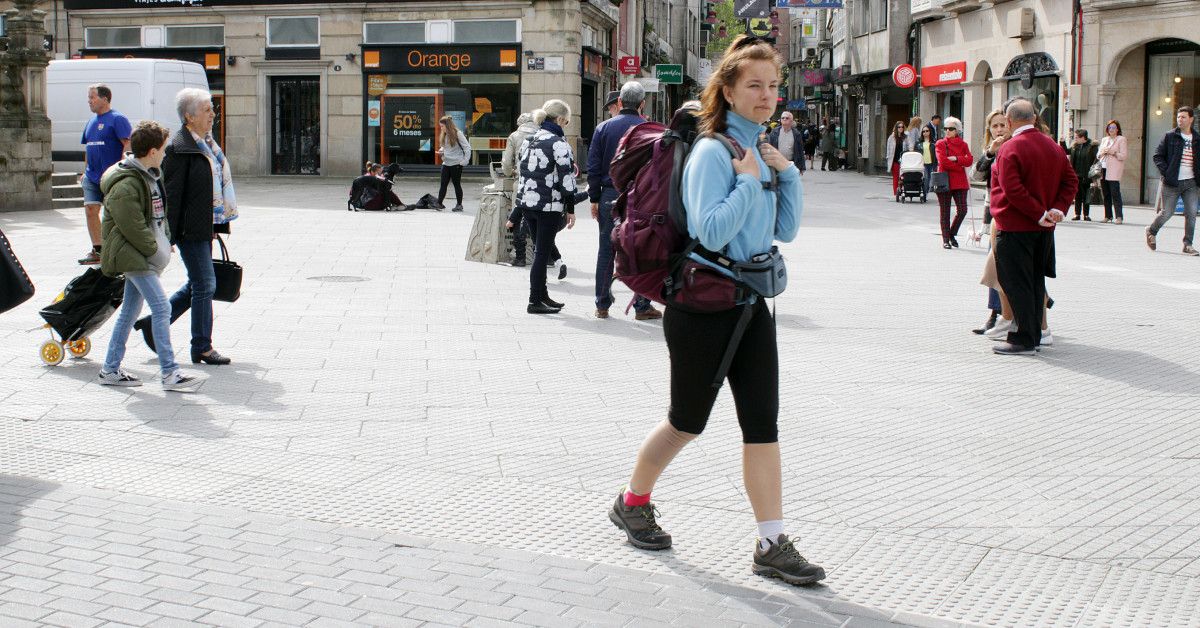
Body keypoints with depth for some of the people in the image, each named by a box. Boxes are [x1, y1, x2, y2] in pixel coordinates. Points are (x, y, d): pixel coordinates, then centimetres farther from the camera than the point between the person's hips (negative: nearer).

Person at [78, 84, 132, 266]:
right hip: (92, 176, 7)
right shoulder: (91, 121, 16)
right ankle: (97, 250, 7)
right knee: (90, 210, 1)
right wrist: (85, 172, 18)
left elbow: (128, 145, -15)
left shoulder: (117, 119, -8)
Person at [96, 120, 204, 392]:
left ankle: (110, 370, 22)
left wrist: (163, 245, 13)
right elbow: (132, 227, -21)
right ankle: (169, 374, -12)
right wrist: (155, 250, -14)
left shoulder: (149, 175, 12)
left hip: (142, 255, 10)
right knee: (161, 307, -13)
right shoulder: (125, 186, -20)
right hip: (133, 256, -10)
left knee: (130, 310, 14)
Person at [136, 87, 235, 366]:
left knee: (197, 284, 16)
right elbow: (170, 193, -17)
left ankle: (153, 324, 29)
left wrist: (216, 225, 23)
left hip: (205, 226, 10)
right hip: (190, 228, -10)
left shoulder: (207, 142, 14)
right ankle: (202, 348, 6)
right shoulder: (179, 147, -15)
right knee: (204, 285, -4)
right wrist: (168, 235, -18)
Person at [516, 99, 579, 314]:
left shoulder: (529, 140, 11)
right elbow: (566, 179, -14)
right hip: (548, 205, -8)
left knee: (539, 250, 18)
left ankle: (542, 295, 25)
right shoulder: (558, 144, -14)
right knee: (542, 252, -1)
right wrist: (571, 210, -8)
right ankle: (535, 302, 2)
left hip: (526, 202, 8)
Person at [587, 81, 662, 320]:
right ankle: (642, 306, 5)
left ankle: (602, 305, 12)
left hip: (609, 195, 2)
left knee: (606, 251, 9)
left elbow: (593, 166, 3)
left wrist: (594, 198, 9)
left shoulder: (603, 128, 3)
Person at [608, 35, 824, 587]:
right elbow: (712, 232, -24)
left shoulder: (762, 151, 9)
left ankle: (772, 545, 4)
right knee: (688, 421, 8)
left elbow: (785, 231, 12)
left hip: (749, 303, 7)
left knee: (763, 423, 1)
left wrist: (787, 175, 1)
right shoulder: (713, 152, -15)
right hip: (702, 307, -7)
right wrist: (747, 181, -21)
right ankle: (632, 502, 32)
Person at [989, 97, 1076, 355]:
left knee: (1016, 283, -2)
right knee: (1035, 281, 15)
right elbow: (1071, 180, 8)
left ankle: (1024, 340, -1)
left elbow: (1012, 190, -22)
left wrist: (1039, 214, -16)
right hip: (1044, 228, 8)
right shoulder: (1053, 146, 9)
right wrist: (1058, 208, -1)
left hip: (1015, 228, -7)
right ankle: (1034, 335, 20)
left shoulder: (1010, 148, -15)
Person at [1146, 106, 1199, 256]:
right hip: (1172, 183, -3)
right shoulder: (1170, 136, 0)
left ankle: (1187, 244, 3)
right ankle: (1151, 232, 27)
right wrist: (1166, 173, -12)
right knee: (1167, 212, 1)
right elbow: (1157, 156, -1)